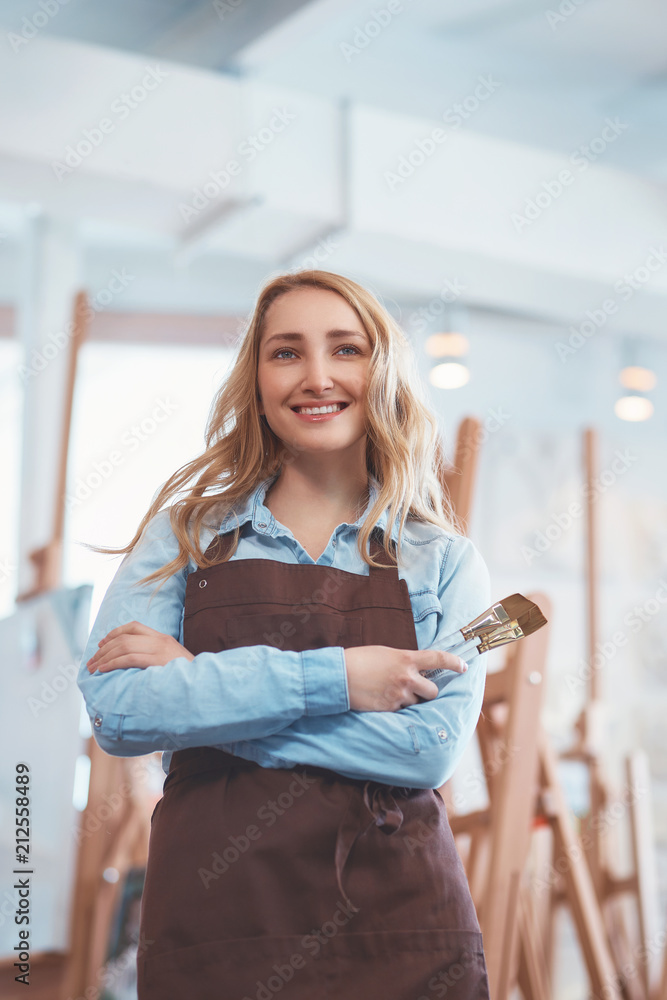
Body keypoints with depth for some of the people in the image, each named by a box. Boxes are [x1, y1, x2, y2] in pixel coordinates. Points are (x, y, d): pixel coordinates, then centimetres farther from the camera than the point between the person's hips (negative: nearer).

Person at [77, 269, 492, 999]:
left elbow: (434, 744, -10)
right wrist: (330, 679, -14)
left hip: (398, 931, 0)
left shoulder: (444, 562, 5)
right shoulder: (186, 534, 6)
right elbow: (115, 709, -8)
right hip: (212, 917, 0)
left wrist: (196, 690, -11)